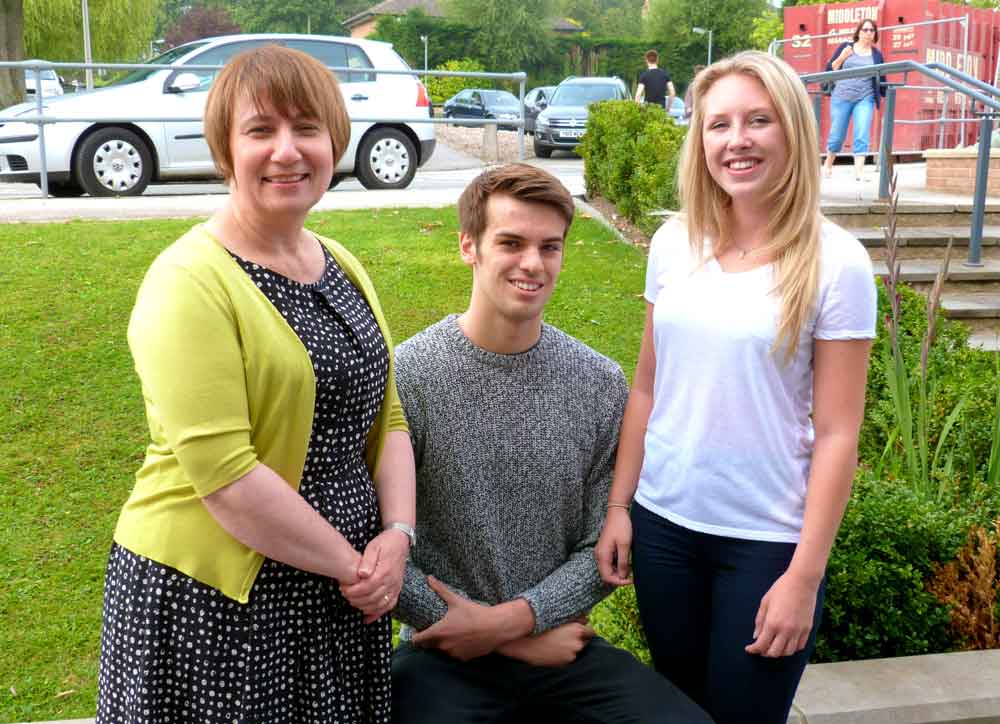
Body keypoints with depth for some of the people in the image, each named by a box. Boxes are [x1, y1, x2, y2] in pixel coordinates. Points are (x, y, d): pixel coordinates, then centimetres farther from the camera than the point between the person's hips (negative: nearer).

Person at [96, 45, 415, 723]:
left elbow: (387, 415, 9)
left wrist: (396, 535, -5)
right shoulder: (189, 284, -16)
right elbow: (224, 474, -22)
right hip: (211, 597, -6)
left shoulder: (340, 265, 7)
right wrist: (350, 564, -15)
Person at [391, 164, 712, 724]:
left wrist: (509, 619, -14)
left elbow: (600, 546, 2)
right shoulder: (406, 376, -12)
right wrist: (521, 641, -10)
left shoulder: (601, 384, 0)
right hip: (446, 655, -3)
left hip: (560, 642, 3)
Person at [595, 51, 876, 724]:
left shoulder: (835, 261, -12)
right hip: (663, 522, 4)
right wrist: (618, 506, 6)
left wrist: (805, 574, -13)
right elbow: (647, 388, 7)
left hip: (767, 539, -4)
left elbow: (837, 434, -11)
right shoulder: (675, 242, 0)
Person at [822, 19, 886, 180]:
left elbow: (881, 81, 16)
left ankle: (858, 172, -17)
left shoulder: (877, 55, 10)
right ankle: (828, 164, 32)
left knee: (862, 135, -14)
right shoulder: (845, 47, 6)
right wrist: (841, 58, -12)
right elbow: (829, 70, 3)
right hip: (841, 97, -1)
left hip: (865, 99, 1)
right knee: (837, 135, 8)